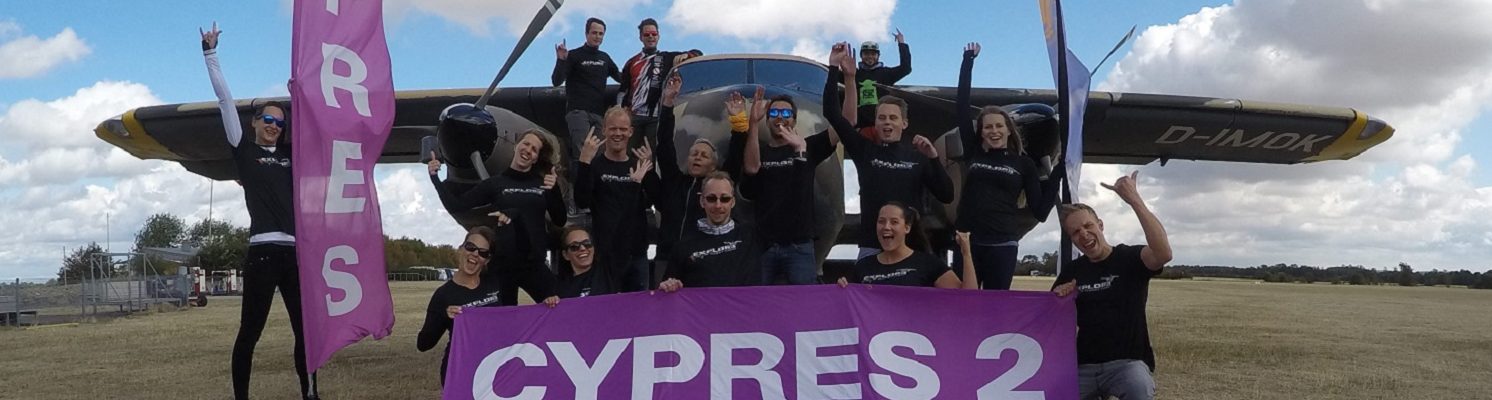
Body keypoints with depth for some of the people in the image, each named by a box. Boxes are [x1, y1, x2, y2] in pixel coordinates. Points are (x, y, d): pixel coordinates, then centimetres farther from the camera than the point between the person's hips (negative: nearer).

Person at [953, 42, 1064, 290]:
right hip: (968, 242, 1)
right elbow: (961, 108, 6)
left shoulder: (1023, 163, 6)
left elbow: (1040, 210, 3)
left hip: (1002, 246, -1)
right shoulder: (974, 153, 8)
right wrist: (968, 60, 8)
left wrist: (1058, 171, -1)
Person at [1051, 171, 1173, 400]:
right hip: (1084, 366, 4)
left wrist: (1135, 200, -29)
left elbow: (1163, 253, -25)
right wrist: (1058, 298, -7)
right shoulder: (1071, 272, 11)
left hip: (1127, 363, -4)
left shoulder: (1130, 258, -1)